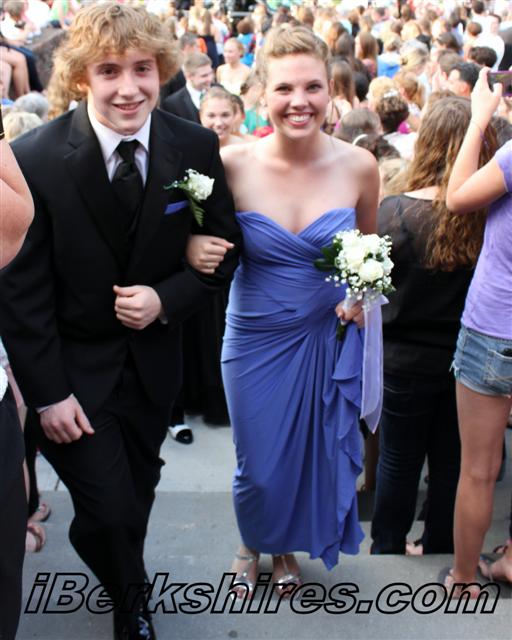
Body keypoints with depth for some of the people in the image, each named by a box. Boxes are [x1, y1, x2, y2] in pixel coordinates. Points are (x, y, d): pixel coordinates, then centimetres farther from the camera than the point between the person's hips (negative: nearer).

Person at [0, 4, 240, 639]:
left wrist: (166, 298, -17)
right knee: (107, 511, -3)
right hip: (72, 369, -2)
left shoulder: (196, 148, -11)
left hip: (152, 360, 3)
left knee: (136, 496, 19)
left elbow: (223, 249, 0)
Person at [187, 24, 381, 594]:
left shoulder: (358, 166, -10)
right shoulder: (232, 164, -16)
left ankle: (288, 547, 50)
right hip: (256, 339, -1)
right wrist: (194, 247, -25)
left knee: (315, 454, 18)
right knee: (258, 467, 12)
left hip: (329, 338, 2)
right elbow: (205, 240, -3)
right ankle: (252, 543, 47)